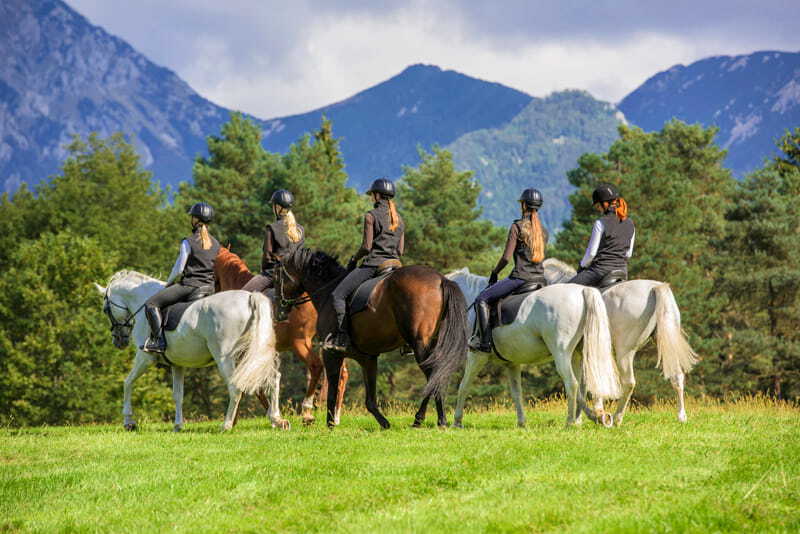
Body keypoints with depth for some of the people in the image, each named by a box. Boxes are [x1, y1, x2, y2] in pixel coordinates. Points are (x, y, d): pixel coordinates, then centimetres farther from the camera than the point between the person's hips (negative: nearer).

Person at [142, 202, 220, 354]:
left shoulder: (188, 242, -8)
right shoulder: (216, 244, 10)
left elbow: (178, 270, -7)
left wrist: (168, 283, 9)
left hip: (189, 285, -7)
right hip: (209, 288, 7)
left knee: (151, 304, -5)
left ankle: (158, 340, -19)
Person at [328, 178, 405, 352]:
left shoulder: (371, 215, -6)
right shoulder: (399, 219, 14)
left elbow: (367, 246, -10)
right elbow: (400, 250, 14)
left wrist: (355, 258, 6)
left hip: (373, 264, -7)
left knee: (338, 294, -6)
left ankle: (342, 338, -18)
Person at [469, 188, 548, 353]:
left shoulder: (517, 226, -8)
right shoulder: (543, 231, 13)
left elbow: (506, 257, -10)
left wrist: (495, 272, 7)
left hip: (520, 277, -7)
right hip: (540, 277, 7)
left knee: (482, 299, 0)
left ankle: (484, 341, -9)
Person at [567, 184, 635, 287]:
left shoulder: (600, 224, -12)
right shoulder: (630, 224, 7)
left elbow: (591, 252, -7)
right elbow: (628, 253, 14)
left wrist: (583, 266, 9)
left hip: (601, 270, -6)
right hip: (622, 270, 6)